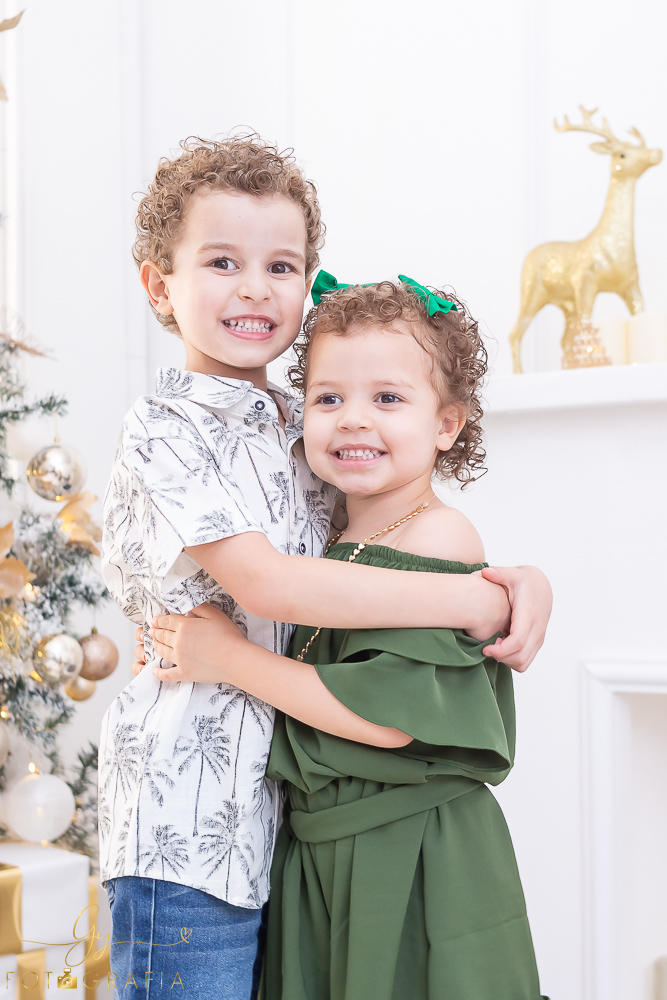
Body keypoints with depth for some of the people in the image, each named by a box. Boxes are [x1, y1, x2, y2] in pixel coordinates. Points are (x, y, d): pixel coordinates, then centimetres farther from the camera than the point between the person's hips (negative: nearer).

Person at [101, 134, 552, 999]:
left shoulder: (301, 432, 12)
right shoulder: (167, 428, -10)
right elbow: (267, 584, -22)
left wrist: (521, 581, -7)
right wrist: (476, 602, -20)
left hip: (288, 809, 7)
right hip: (189, 821, -7)